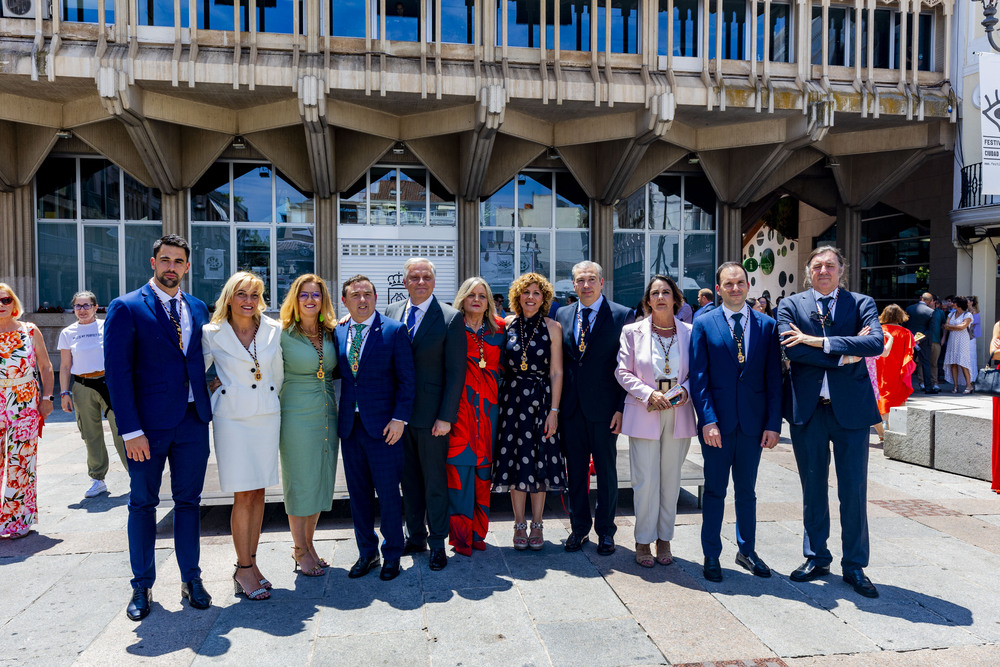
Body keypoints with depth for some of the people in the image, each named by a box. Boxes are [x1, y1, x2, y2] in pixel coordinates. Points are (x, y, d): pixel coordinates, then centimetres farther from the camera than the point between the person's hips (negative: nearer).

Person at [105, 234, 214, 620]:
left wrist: (208, 407, 3)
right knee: (143, 504, 9)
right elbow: (117, 372, -9)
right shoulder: (126, 308, -5)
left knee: (189, 501, 11)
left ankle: (191, 580, 24)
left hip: (193, 422, 4)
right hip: (148, 425, -4)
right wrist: (130, 430, -14)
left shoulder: (197, 308, 10)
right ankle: (142, 586, 24)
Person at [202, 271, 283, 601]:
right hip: (231, 419, -3)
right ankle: (244, 569, 10)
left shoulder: (273, 330, 2)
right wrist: (219, 386, 3)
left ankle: (251, 563, 20)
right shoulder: (212, 334, -3)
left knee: (258, 492, 8)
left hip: (267, 415, 3)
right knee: (243, 495, -3)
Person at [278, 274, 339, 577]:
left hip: (327, 415, 5)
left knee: (321, 481, 12)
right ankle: (299, 549, 20)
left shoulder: (331, 333, 7)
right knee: (299, 483, 4)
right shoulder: (282, 334, -8)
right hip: (297, 416, -5)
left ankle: (308, 543, 28)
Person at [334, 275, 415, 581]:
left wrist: (399, 418, -12)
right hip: (349, 426, 4)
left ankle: (392, 555, 22)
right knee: (358, 493, 13)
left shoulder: (394, 331, -5)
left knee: (388, 493, 4)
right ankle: (367, 553, 29)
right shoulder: (337, 332, 7)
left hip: (383, 426, -4)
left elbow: (407, 380, -6)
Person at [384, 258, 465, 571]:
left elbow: (455, 372, -9)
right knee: (408, 478, 15)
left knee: (434, 480, 6)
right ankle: (415, 536, 31)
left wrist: (446, 416, -13)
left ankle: (437, 543, 21)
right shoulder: (392, 312, 6)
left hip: (431, 414, -4)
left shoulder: (451, 318, -8)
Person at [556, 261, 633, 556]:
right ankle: (579, 528, 27)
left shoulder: (622, 315, -4)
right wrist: (556, 405, 5)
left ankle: (605, 531, 24)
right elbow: (558, 364, 11)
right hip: (571, 407, 3)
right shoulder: (563, 315, 8)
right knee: (575, 471, 12)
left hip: (604, 408, -3)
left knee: (606, 472, 9)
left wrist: (622, 408, -10)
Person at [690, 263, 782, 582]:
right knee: (714, 490, 7)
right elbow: (698, 378, -5)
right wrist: (708, 420, -14)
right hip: (717, 423, -2)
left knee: (746, 491, 15)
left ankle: (747, 550, 31)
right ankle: (711, 556, 20)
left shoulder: (767, 325, 5)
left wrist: (774, 423, -3)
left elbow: (774, 378, 4)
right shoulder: (704, 325, 0)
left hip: (753, 423, 2)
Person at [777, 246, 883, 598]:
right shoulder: (791, 305, 4)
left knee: (854, 490, 4)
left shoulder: (861, 303, 4)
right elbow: (791, 348, -12)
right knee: (813, 488, 12)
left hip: (851, 408, -1)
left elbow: (877, 342, -15)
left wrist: (820, 341, -18)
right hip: (807, 409, 1)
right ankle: (816, 558, 27)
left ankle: (855, 566, 20)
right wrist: (844, 356, -14)